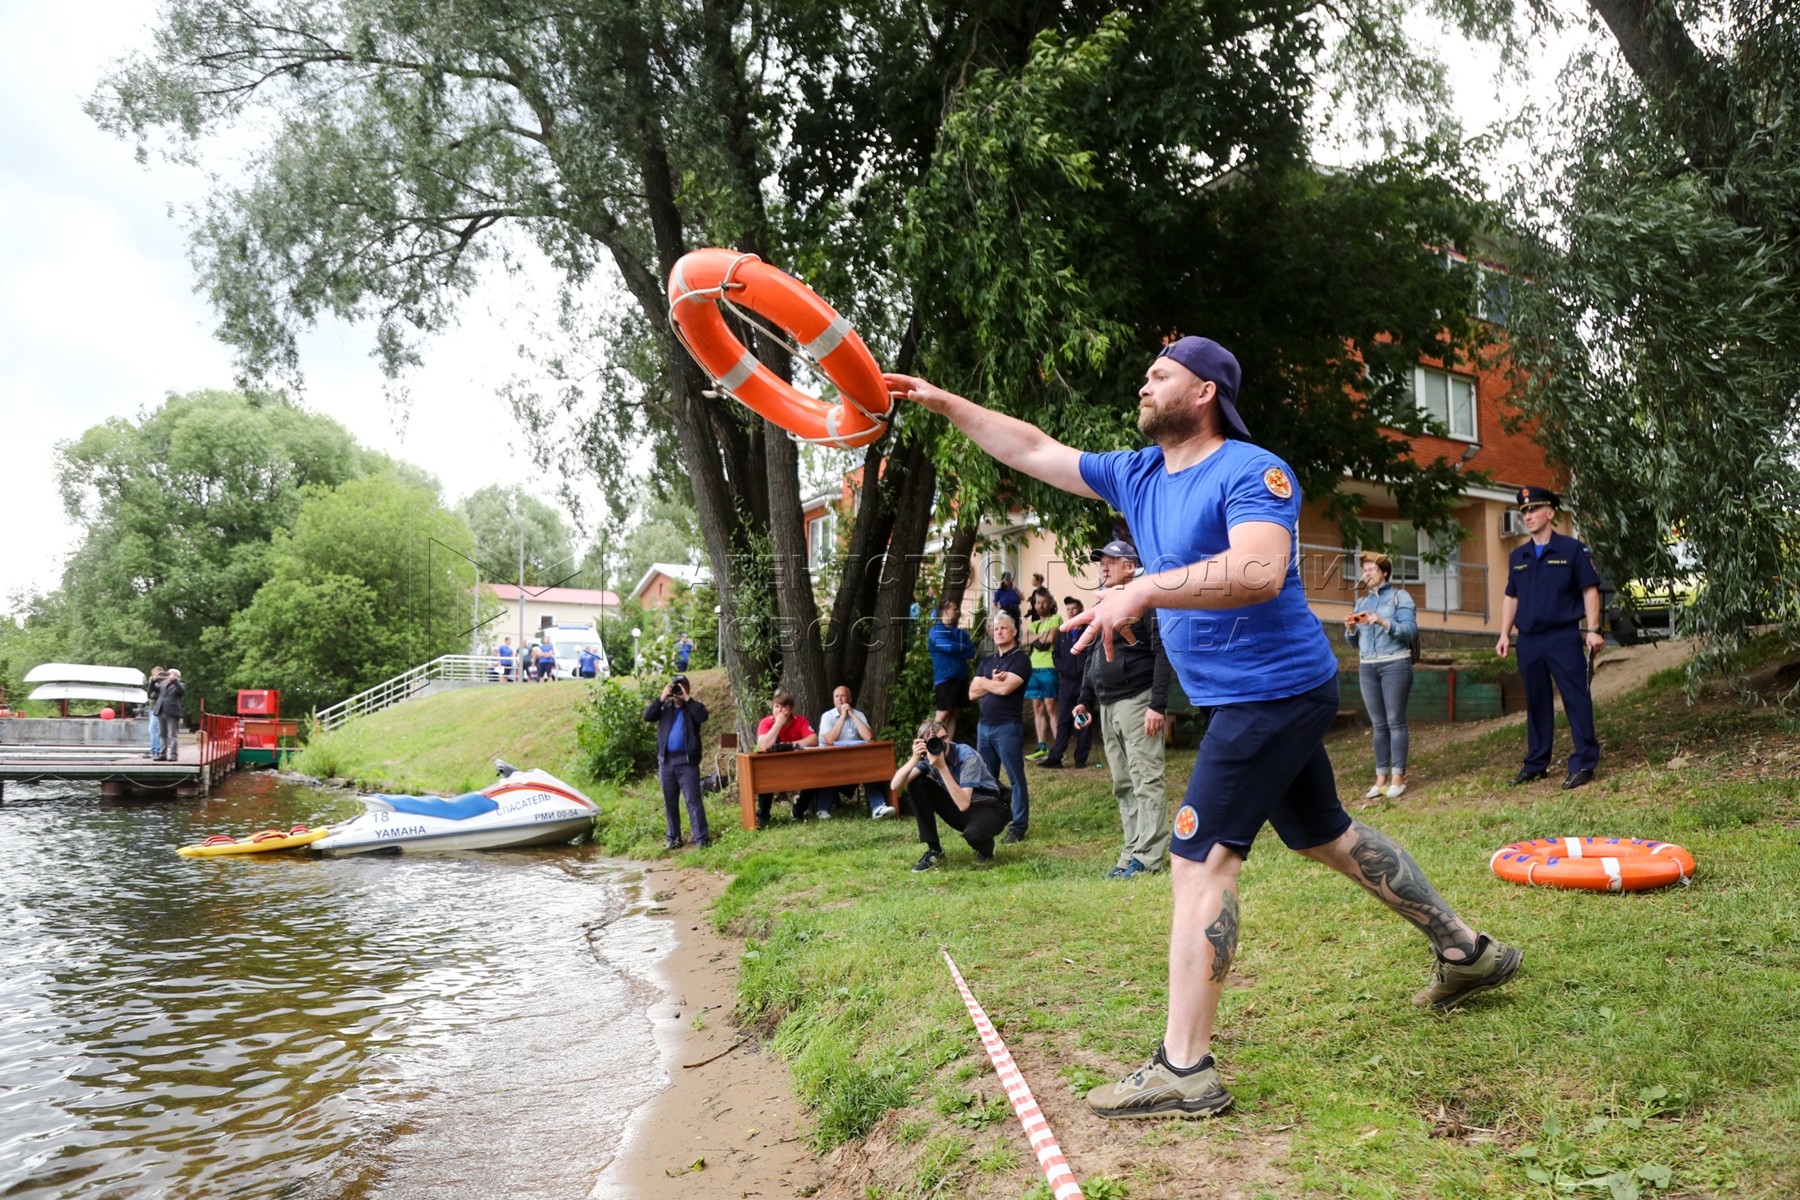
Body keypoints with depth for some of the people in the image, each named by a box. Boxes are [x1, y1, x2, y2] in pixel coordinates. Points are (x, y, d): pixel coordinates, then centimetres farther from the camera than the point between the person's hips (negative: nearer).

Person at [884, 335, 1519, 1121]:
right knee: (1325, 836, 20)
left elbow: (1261, 572, -33)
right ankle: (1464, 950, 37)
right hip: (1245, 700, 9)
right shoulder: (1137, 475, 10)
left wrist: (1142, 591, -38)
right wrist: (946, 404, 11)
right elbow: (1033, 451, 14)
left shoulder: (1251, 473, -16)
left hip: (1275, 692, -9)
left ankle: (1184, 1070, -8)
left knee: (1200, 856, -12)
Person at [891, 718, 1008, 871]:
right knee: (916, 784, -12)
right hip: (958, 809, 5)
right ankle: (934, 850, -5)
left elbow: (963, 804, -36)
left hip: (988, 808, -5)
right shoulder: (928, 756, -11)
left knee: (973, 833, -40)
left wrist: (942, 767, -39)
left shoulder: (968, 757, -27)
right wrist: (915, 759, -32)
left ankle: (986, 849, 2)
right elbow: (895, 786, -19)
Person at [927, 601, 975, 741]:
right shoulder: (936, 631, -2)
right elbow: (949, 646, -18)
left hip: (961, 677, 7)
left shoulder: (961, 632, 17)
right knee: (943, 714, -8)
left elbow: (971, 652, 3)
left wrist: (955, 651, -12)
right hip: (945, 678, -7)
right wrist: (964, 647, 0)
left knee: (954, 713, 8)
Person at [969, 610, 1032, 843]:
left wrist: (983, 682, 0)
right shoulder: (986, 662, 17)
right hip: (984, 726, 7)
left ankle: (1018, 827, 1)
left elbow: (1005, 688, -17)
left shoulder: (1020, 659, -5)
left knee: (1016, 778, -2)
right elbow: (972, 693, 8)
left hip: (1008, 727, -7)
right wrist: (993, 683, -8)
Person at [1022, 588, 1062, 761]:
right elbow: (1025, 641, 4)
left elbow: (1051, 638, -14)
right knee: (1037, 708, 6)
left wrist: (1035, 638, 1)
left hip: (1048, 668, -6)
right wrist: (1041, 635, -8)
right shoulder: (1033, 623, 20)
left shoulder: (1056, 619, 2)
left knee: (1050, 707, -10)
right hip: (1033, 669, 7)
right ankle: (1042, 748, 10)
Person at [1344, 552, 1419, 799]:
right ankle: (1381, 778, 6)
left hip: (1395, 664, -5)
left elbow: (1410, 631, -9)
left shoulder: (1400, 596, 3)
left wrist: (1383, 623, -22)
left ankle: (1398, 778, -3)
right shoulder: (1362, 602, 18)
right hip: (1368, 667, 5)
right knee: (1378, 725, 5)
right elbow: (1354, 641, 17)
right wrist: (1350, 629, -5)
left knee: (1395, 721, -5)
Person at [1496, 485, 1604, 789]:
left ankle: (1584, 764, -1)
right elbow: (1511, 598, 18)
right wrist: (1505, 633, 10)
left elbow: (1589, 591, -3)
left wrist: (1592, 629, -10)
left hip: (1564, 637, -5)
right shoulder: (1518, 557, 13)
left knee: (1576, 700, -5)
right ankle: (1536, 764, 19)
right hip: (1529, 640, 5)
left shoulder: (1572, 550, -2)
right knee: (1536, 704, 12)